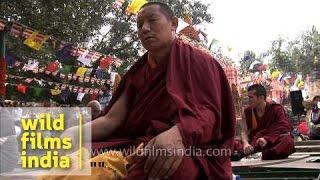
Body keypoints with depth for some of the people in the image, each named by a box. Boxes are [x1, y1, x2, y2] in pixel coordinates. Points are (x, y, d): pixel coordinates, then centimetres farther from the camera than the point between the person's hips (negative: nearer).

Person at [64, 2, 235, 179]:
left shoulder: (197, 61, 6)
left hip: (183, 150, -5)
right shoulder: (138, 72, 22)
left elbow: (209, 112, -10)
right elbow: (112, 119, 12)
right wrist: (70, 134, -9)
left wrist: (178, 134, -33)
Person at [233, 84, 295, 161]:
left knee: (288, 141, -35)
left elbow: (285, 128, -13)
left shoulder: (276, 109, -1)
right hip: (254, 145, 3)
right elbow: (244, 131, -2)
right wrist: (246, 143, -27)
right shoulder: (247, 112, 8)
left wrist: (267, 139, -30)